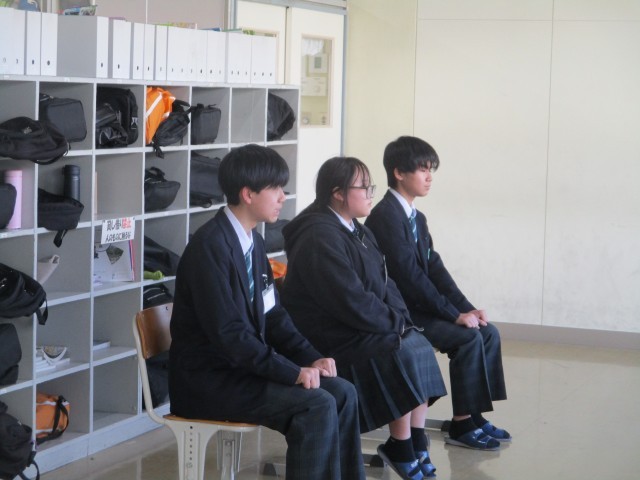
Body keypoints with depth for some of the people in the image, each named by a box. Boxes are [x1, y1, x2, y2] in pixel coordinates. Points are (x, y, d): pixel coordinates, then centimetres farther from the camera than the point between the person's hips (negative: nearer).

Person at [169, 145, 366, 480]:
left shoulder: (253, 241, 9)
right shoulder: (210, 246, -19)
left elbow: (272, 315, 14)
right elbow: (228, 333, -24)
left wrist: (310, 358, -1)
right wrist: (293, 372, -22)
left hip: (243, 365, 9)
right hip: (208, 380, -9)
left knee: (342, 393, -2)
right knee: (316, 406, -21)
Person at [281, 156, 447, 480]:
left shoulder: (357, 232, 13)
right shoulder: (320, 237, -19)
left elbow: (384, 282, 15)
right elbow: (351, 300, -25)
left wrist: (401, 318, -3)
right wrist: (394, 322, -14)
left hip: (359, 329, 10)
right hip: (332, 340, -10)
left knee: (419, 346, -6)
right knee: (403, 355, -23)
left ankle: (417, 444, -5)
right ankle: (399, 447, -11)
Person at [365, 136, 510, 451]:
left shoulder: (416, 218, 14)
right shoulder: (386, 216, -17)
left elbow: (434, 268, 10)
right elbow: (409, 275, -22)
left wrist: (466, 308, -3)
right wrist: (454, 314, -20)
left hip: (419, 306, 10)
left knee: (488, 331, 1)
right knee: (468, 337, -21)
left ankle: (475, 415, 5)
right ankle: (462, 424, -12)